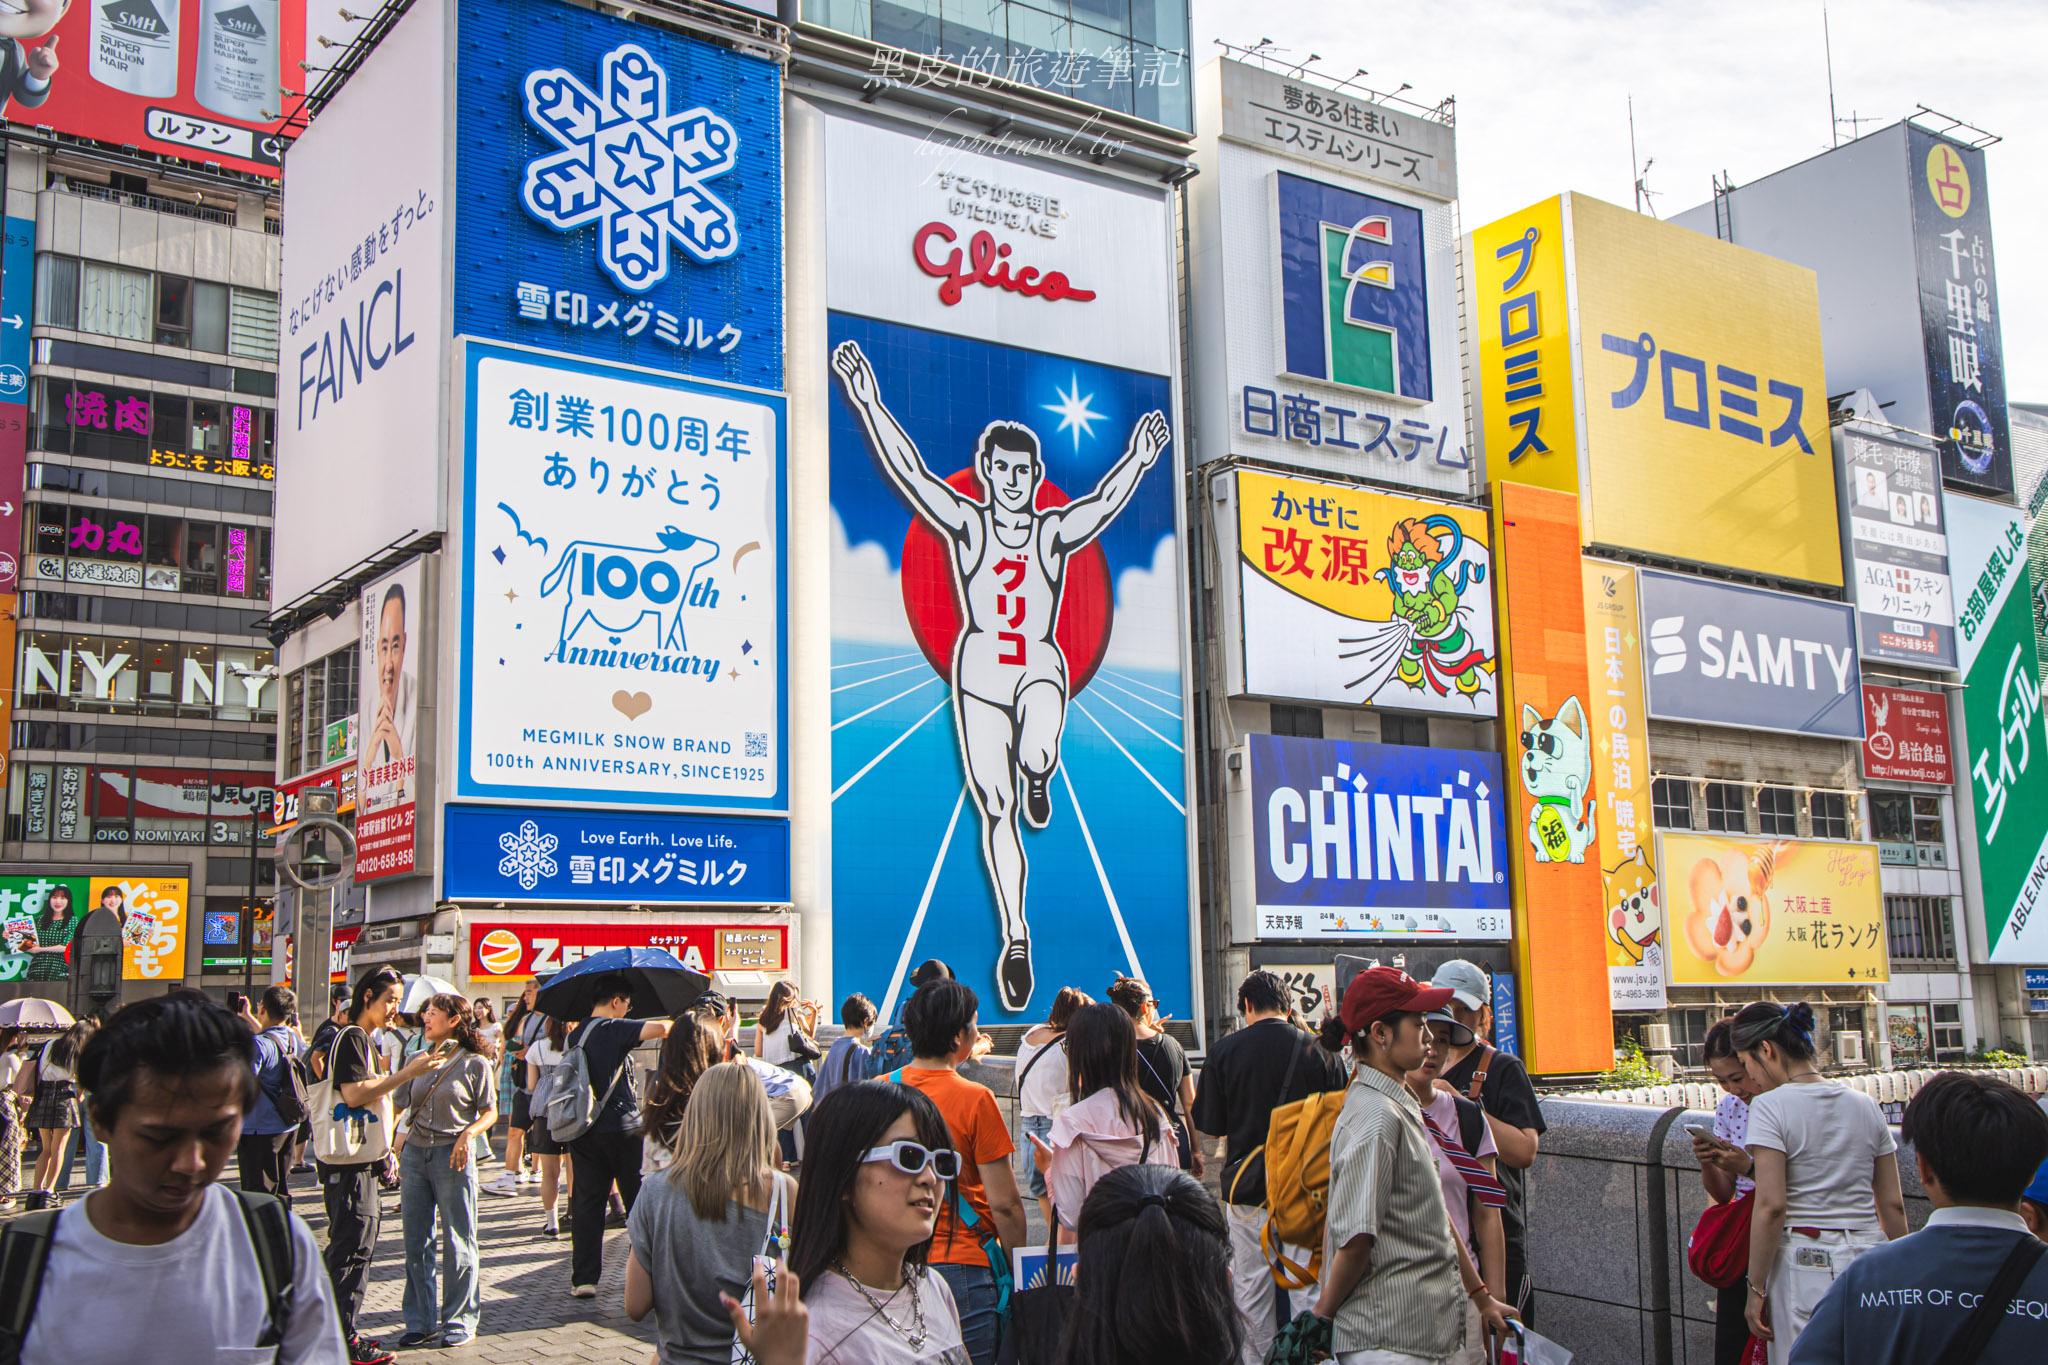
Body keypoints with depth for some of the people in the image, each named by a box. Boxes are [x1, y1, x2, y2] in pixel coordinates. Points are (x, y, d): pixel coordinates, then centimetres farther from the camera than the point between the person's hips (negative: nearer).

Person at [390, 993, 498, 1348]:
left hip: (452, 1155, -5)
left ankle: (460, 1320, 12)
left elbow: (490, 1112, -2)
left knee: (457, 1241, 1)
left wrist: (468, 1134, -18)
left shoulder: (475, 1063, -2)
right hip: (414, 1153, 5)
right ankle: (422, 1321, 17)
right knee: (416, 1241, 7)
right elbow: (399, 1103, 16)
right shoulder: (421, 1060, 12)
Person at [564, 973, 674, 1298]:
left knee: (587, 1203, 7)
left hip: (583, 1131, 6)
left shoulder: (575, 1036, 12)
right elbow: (659, 1028, -24)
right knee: (639, 1202, 5)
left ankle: (584, 1278, 4)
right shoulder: (614, 1029, -12)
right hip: (622, 1129, -6)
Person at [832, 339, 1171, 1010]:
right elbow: (908, 471, -7)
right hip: (979, 667, 0)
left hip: (1041, 666, 0)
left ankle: (1038, 776, 7)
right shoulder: (966, 522, 3)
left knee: (1037, 756, -33)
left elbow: (1105, 501, -6)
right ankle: (1015, 937, 7)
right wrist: (869, 405, -15)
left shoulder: (1056, 531, 7)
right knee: (996, 811, -3)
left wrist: (1139, 460, -20)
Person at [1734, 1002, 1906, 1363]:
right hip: (1869, 1259, 6)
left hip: (1803, 1263, -5)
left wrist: (1756, 1288, -8)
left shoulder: (1770, 1106, -9)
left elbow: (1771, 1206, -14)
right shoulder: (1864, 1104, 9)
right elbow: (1893, 1205, 11)